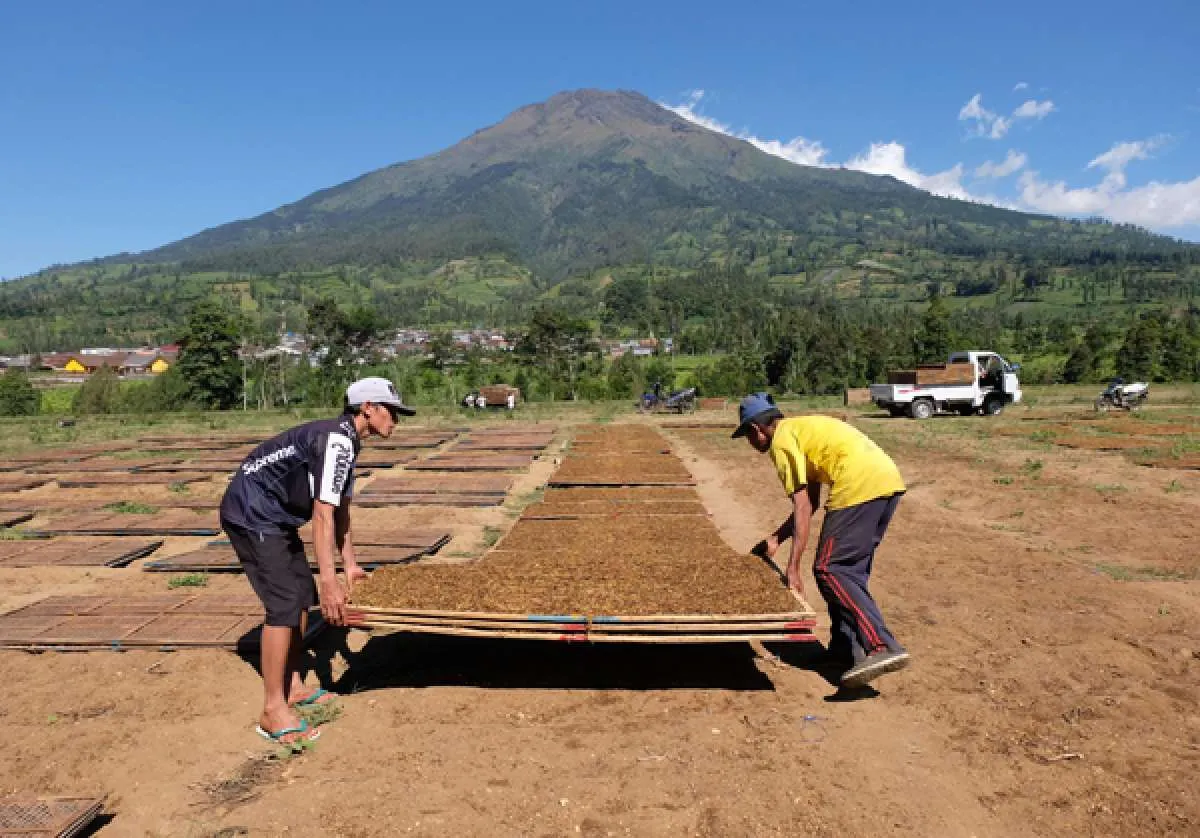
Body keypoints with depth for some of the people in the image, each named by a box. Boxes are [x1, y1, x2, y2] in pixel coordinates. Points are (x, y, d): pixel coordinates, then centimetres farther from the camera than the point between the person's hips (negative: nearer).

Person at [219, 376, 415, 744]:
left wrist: (349, 564, 15)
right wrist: (329, 581, -32)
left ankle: (292, 686, 23)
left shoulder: (347, 441, 8)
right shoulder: (337, 440, -23)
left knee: (303, 592, 13)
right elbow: (322, 515, -29)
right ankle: (273, 711, -5)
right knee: (285, 602, -13)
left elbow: (341, 509, 14)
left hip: (274, 516, 11)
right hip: (251, 515, -11)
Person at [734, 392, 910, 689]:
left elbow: (803, 508, -8)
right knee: (852, 569, 17)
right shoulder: (802, 428, 27)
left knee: (829, 570, -6)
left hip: (861, 484, -10)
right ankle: (847, 649, 20)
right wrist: (775, 539, 29)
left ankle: (882, 647, -17)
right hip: (890, 476, 10)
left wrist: (793, 569, -7)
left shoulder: (781, 439, 0)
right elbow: (811, 502, 28)